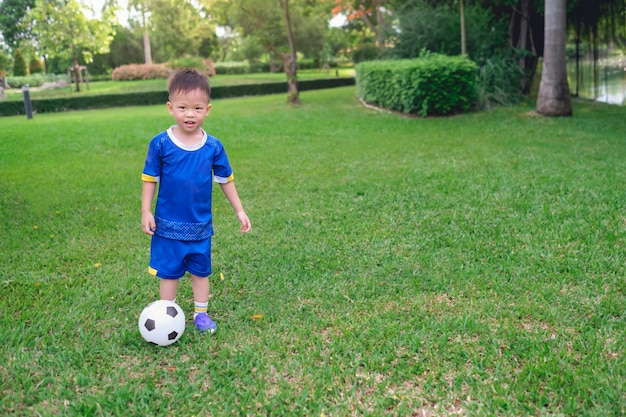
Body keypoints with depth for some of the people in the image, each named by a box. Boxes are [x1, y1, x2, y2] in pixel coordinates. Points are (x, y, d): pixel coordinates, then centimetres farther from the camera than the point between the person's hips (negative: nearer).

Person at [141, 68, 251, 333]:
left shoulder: (213, 147, -6)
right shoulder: (160, 144, -12)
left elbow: (226, 180, 4)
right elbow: (150, 180, -4)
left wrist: (239, 211, 6)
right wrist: (146, 212, -6)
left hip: (201, 227, 2)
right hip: (169, 226, -2)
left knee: (201, 271, 16)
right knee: (169, 273, 10)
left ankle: (201, 313, 33)